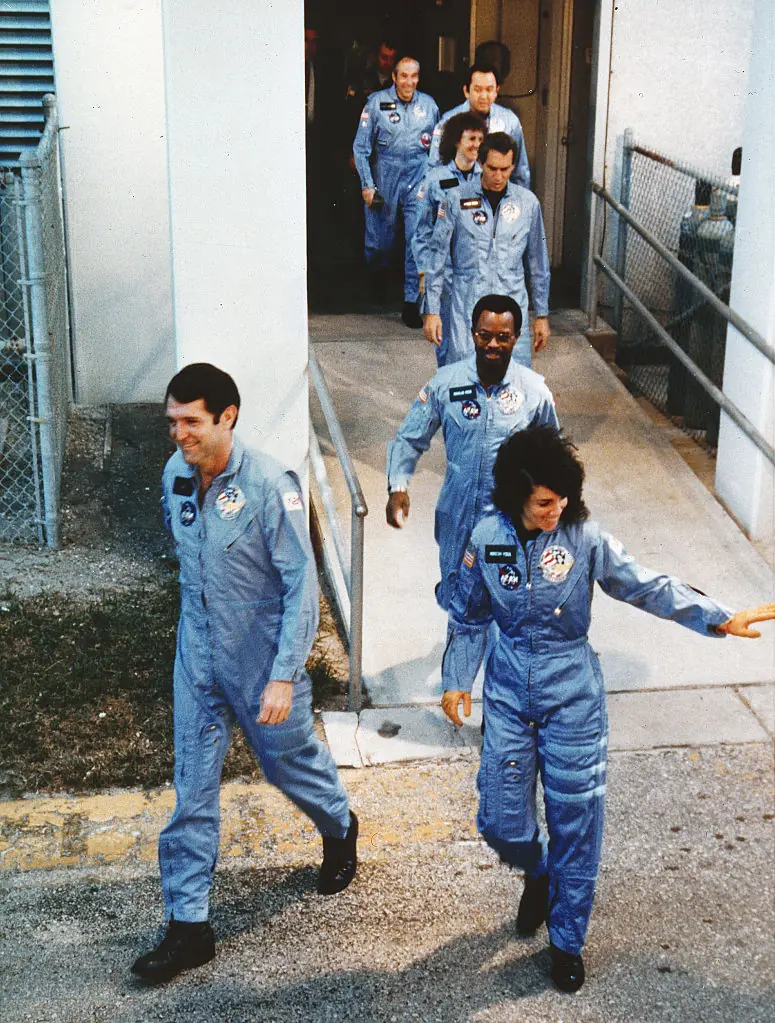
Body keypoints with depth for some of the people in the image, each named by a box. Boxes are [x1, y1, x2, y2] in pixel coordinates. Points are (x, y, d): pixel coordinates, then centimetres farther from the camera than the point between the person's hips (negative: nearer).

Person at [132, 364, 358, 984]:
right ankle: (189, 925, 14)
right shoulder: (175, 475, -4)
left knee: (290, 760, 18)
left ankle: (340, 830, 50)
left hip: (263, 656, -5)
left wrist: (284, 676, -23)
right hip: (198, 657, 5)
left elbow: (301, 584, -20)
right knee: (193, 790, 5)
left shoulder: (270, 486, -23)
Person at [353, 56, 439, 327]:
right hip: (384, 175, -1)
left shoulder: (429, 104, 6)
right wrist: (367, 184, -5)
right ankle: (378, 281, 38)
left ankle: (411, 302, -1)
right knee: (380, 239, 5)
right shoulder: (376, 102, -2)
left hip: (419, 176, 1)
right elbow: (361, 147, 0)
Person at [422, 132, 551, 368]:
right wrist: (431, 310, -1)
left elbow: (538, 262, 13)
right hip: (466, 305, -1)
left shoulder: (527, 203, 6)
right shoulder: (456, 200, -1)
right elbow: (437, 255, 3)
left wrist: (542, 314, 14)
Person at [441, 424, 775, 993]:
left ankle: (568, 941, 24)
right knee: (501, 819, 2)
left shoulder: (584, 538, -12)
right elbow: (469, 617, 6)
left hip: (572, 695, -1)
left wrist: (719, 618, -19)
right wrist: (457, 681, 2)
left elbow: (647, 587, -10)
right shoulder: (488, 538, -7)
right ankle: (539, 873, 39)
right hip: (509, 690, 1)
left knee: (576, 819, 4)